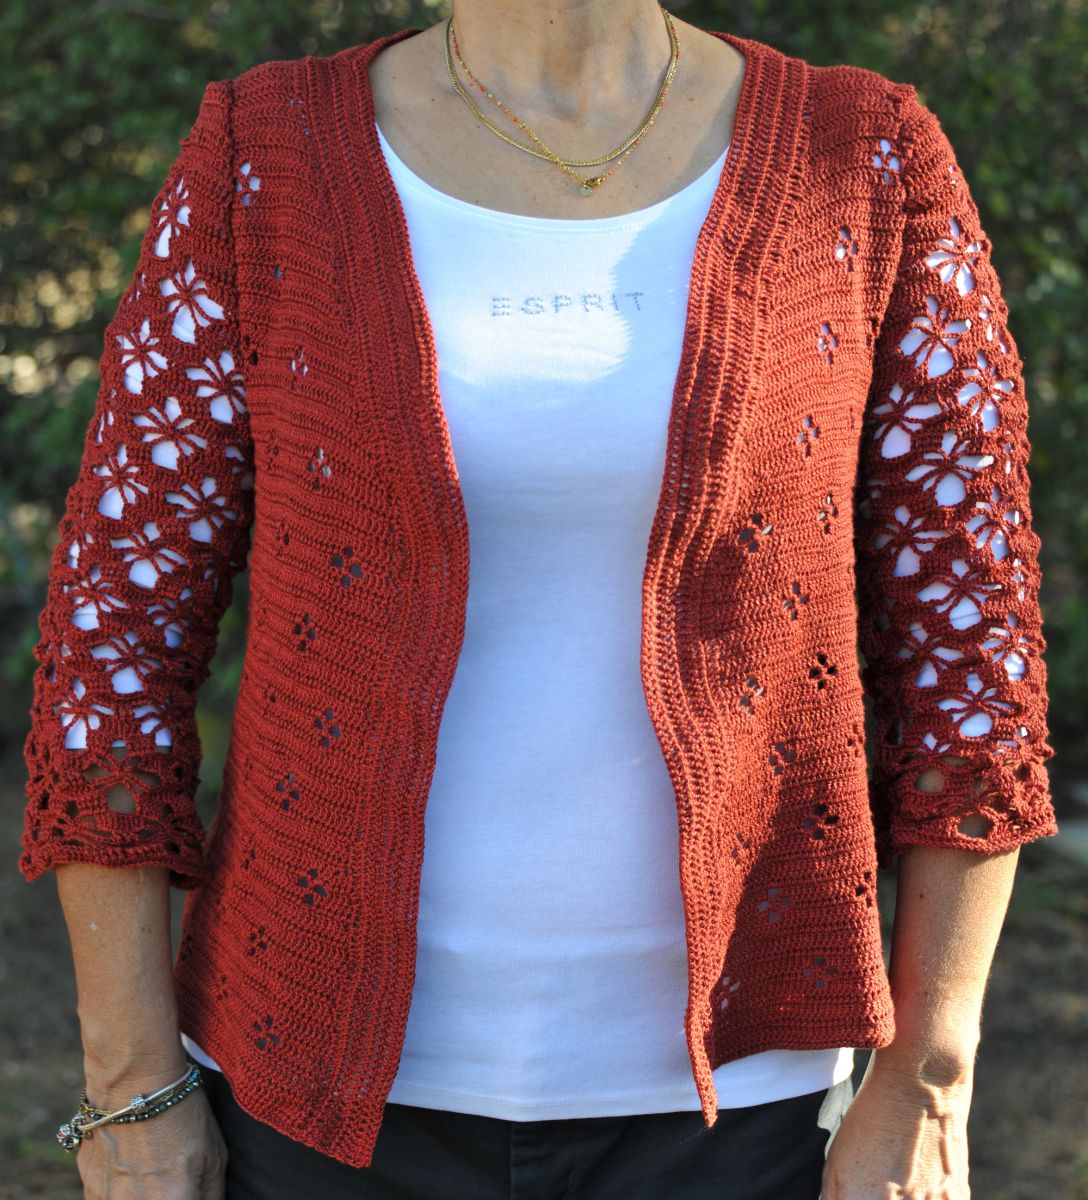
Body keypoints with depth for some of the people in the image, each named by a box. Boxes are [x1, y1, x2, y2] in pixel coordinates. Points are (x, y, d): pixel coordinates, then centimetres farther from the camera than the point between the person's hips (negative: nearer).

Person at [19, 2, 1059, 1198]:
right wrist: (132, 1095, -6)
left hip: (709, 1075, 0)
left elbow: (962, 626, -4)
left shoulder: (867, 168, -6)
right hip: (340, 1069, 0)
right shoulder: (265, 163, -7)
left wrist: (924, 1092, -6)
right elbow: (118, 615, -5)